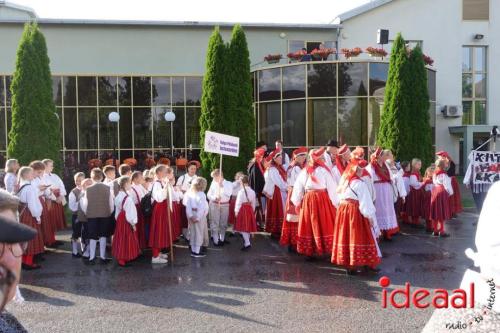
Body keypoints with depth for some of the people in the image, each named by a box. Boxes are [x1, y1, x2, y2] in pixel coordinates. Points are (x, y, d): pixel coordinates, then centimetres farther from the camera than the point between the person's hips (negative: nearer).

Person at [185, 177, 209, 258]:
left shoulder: (189, 194, 2)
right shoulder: (202, 195, -15)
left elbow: (188, 205, -5)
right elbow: (202, 208, -21)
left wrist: (190, 215, -8)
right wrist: (198, 217, -20)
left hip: (192, 216, 6)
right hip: (200, 216, -6)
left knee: (193, 232, 15)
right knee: (199, 233, 5)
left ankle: (193, 250, 24)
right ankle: (197, 251, 10)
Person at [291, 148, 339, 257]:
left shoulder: (304, 171, 6)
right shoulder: (324, 170, -7)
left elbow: (298, 187, 9)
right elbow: (332, 187, -5)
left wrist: (297, 202, 17)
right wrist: (336, 203, 1)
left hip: (307, 199, 4)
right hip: (322, 199, -4)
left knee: (309, 224, 9)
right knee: (323, 224, 3)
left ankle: (309, 251, 16)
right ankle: (324, 249, 5)